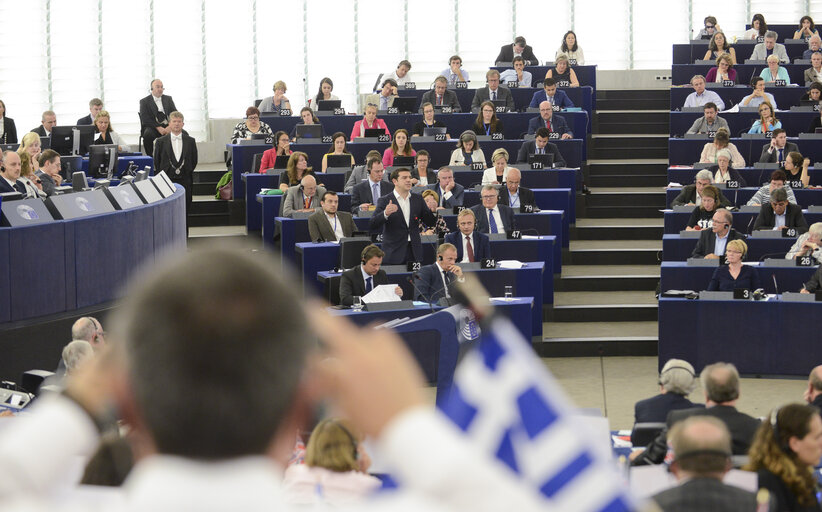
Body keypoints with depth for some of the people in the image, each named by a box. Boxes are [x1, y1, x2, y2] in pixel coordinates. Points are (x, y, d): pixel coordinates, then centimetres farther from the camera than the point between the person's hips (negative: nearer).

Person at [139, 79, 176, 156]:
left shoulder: (168, 99, 17)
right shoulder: (144, 101, 7)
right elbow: (145, 119, -5)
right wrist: (158, 127, -20)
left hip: (167, 126, 2)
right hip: (153, 127, -2)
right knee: (148, 134, -38)